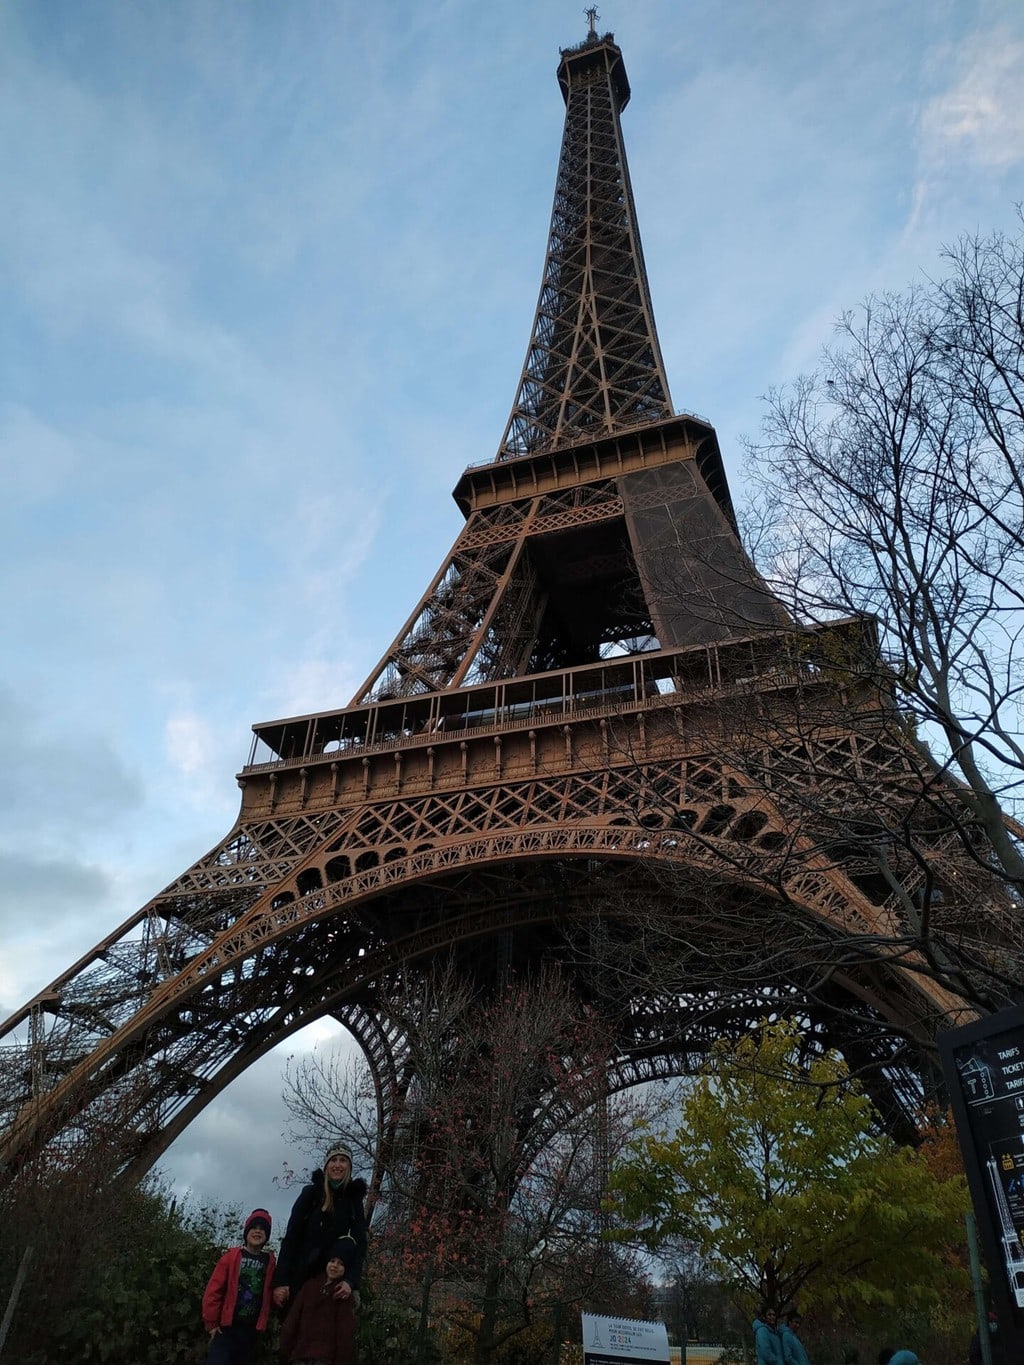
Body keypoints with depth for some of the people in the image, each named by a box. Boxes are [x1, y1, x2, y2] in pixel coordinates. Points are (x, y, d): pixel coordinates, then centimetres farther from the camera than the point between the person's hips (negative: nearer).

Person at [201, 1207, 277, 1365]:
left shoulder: (269, 1261, 3)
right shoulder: (232, 1256, -5)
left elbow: (268, 1294, 6)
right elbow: (214, 1289, -5)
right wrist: (211, 1322, -6)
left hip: (251, 1329, 3)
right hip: (225, 1326, -3)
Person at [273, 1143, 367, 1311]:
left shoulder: (354, 1199, 3)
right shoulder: (311, 1193, -1)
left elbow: (360, 1243, -5)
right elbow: (291, 1237, -6)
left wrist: (351, 1281, -21)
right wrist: (280, 1281, -16)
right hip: (300, 1271, -1)